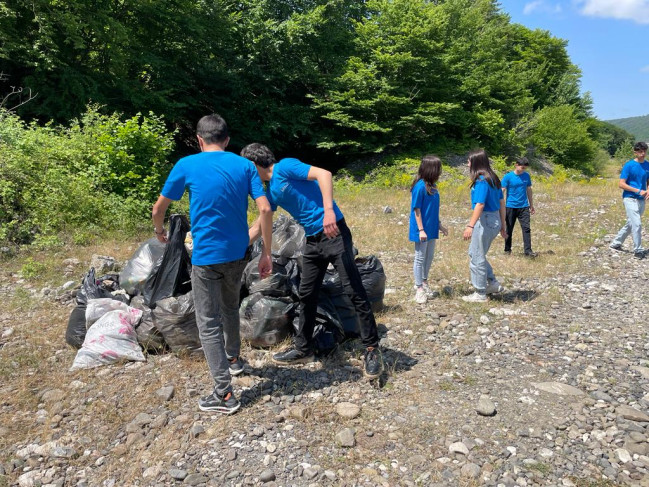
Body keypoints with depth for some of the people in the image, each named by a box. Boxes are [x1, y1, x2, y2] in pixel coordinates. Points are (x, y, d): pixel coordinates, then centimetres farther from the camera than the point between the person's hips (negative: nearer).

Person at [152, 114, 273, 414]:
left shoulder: (187, 165, -4)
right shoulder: (244, 165, 2)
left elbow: (159, 208, 5)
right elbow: (265, 210, -7)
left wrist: (159, 231, 26)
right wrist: (266, 253, -1)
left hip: (206, 256, -4)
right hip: (238, 254, 4)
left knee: (209, 323, 4)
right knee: (230, 308, 27)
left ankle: (224, 394, 5)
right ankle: (233, 359, 46)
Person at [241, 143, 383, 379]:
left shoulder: (285, 167, -9)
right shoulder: (270, 191, 15)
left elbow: (323, 174, -21)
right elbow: (258, 226, 26)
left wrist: (328, 209, -32)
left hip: (333, 232, -9)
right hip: (312, 241, 9)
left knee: (354, 291, -7)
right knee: (306, 295, 12)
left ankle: (372, 348, 3)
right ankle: (303, 349, 25)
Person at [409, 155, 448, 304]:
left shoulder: (432, 186, 6)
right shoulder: (420, 186, -17)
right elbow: (416, 210, -17)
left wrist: (439, 225, 16)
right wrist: (421, 230, -19)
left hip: (431, 229, 8)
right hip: (422, 230, -8)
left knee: (429, 256, 16)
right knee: (420, 258, 2)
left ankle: (424, 281, 32)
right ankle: (419, 288, 12)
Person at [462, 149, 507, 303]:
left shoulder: (481, 180, -16)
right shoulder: (493, 178, 12)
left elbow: (480, 204, -25)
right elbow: (502, 203, 15)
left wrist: (470, 226, -29)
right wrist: (502, 225, 20)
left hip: (485, 220, -9)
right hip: (495, 220, 9)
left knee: (477, 257, 3)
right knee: (474, 253, 21)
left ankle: (480, 294, 13)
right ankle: (493, 283, 26)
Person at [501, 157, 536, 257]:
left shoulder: (526, 176, 6)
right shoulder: (508, 177, -6)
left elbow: (529, 190, 16)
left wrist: (531, 205, 18)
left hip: (524, 207, 3)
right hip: (510, 207, -3)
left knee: (526, 228, -5)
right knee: (509, 229, 7)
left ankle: (528, 251, -4)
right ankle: (507, 250, 19)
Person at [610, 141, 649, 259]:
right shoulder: (629, 165, -7)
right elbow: (621, 184, -11)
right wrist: (638, 191, -16)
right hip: (630, 198, -6)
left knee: (630, 224, 14)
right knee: (637, 224, -12)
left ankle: (616, 244, 28)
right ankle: (638, 251, -4)